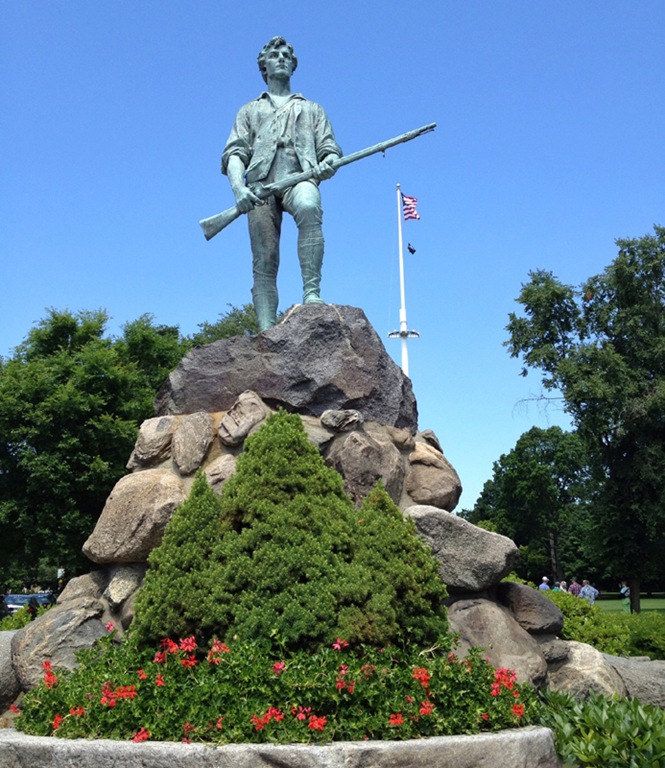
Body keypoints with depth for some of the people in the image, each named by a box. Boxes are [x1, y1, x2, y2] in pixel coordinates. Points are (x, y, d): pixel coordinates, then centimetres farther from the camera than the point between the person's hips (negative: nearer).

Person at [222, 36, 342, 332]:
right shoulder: (250, 110, 30)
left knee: (309, 209, -38)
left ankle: (312, 293, -42)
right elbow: (234, 153, 15)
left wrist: (328, 163, -7)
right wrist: (238, 187, -7)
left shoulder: (311, 108, 32)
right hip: (260, 185, 1)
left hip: (300, 178, -1)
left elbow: (330, 148, 20)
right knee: (264, 262, -12)